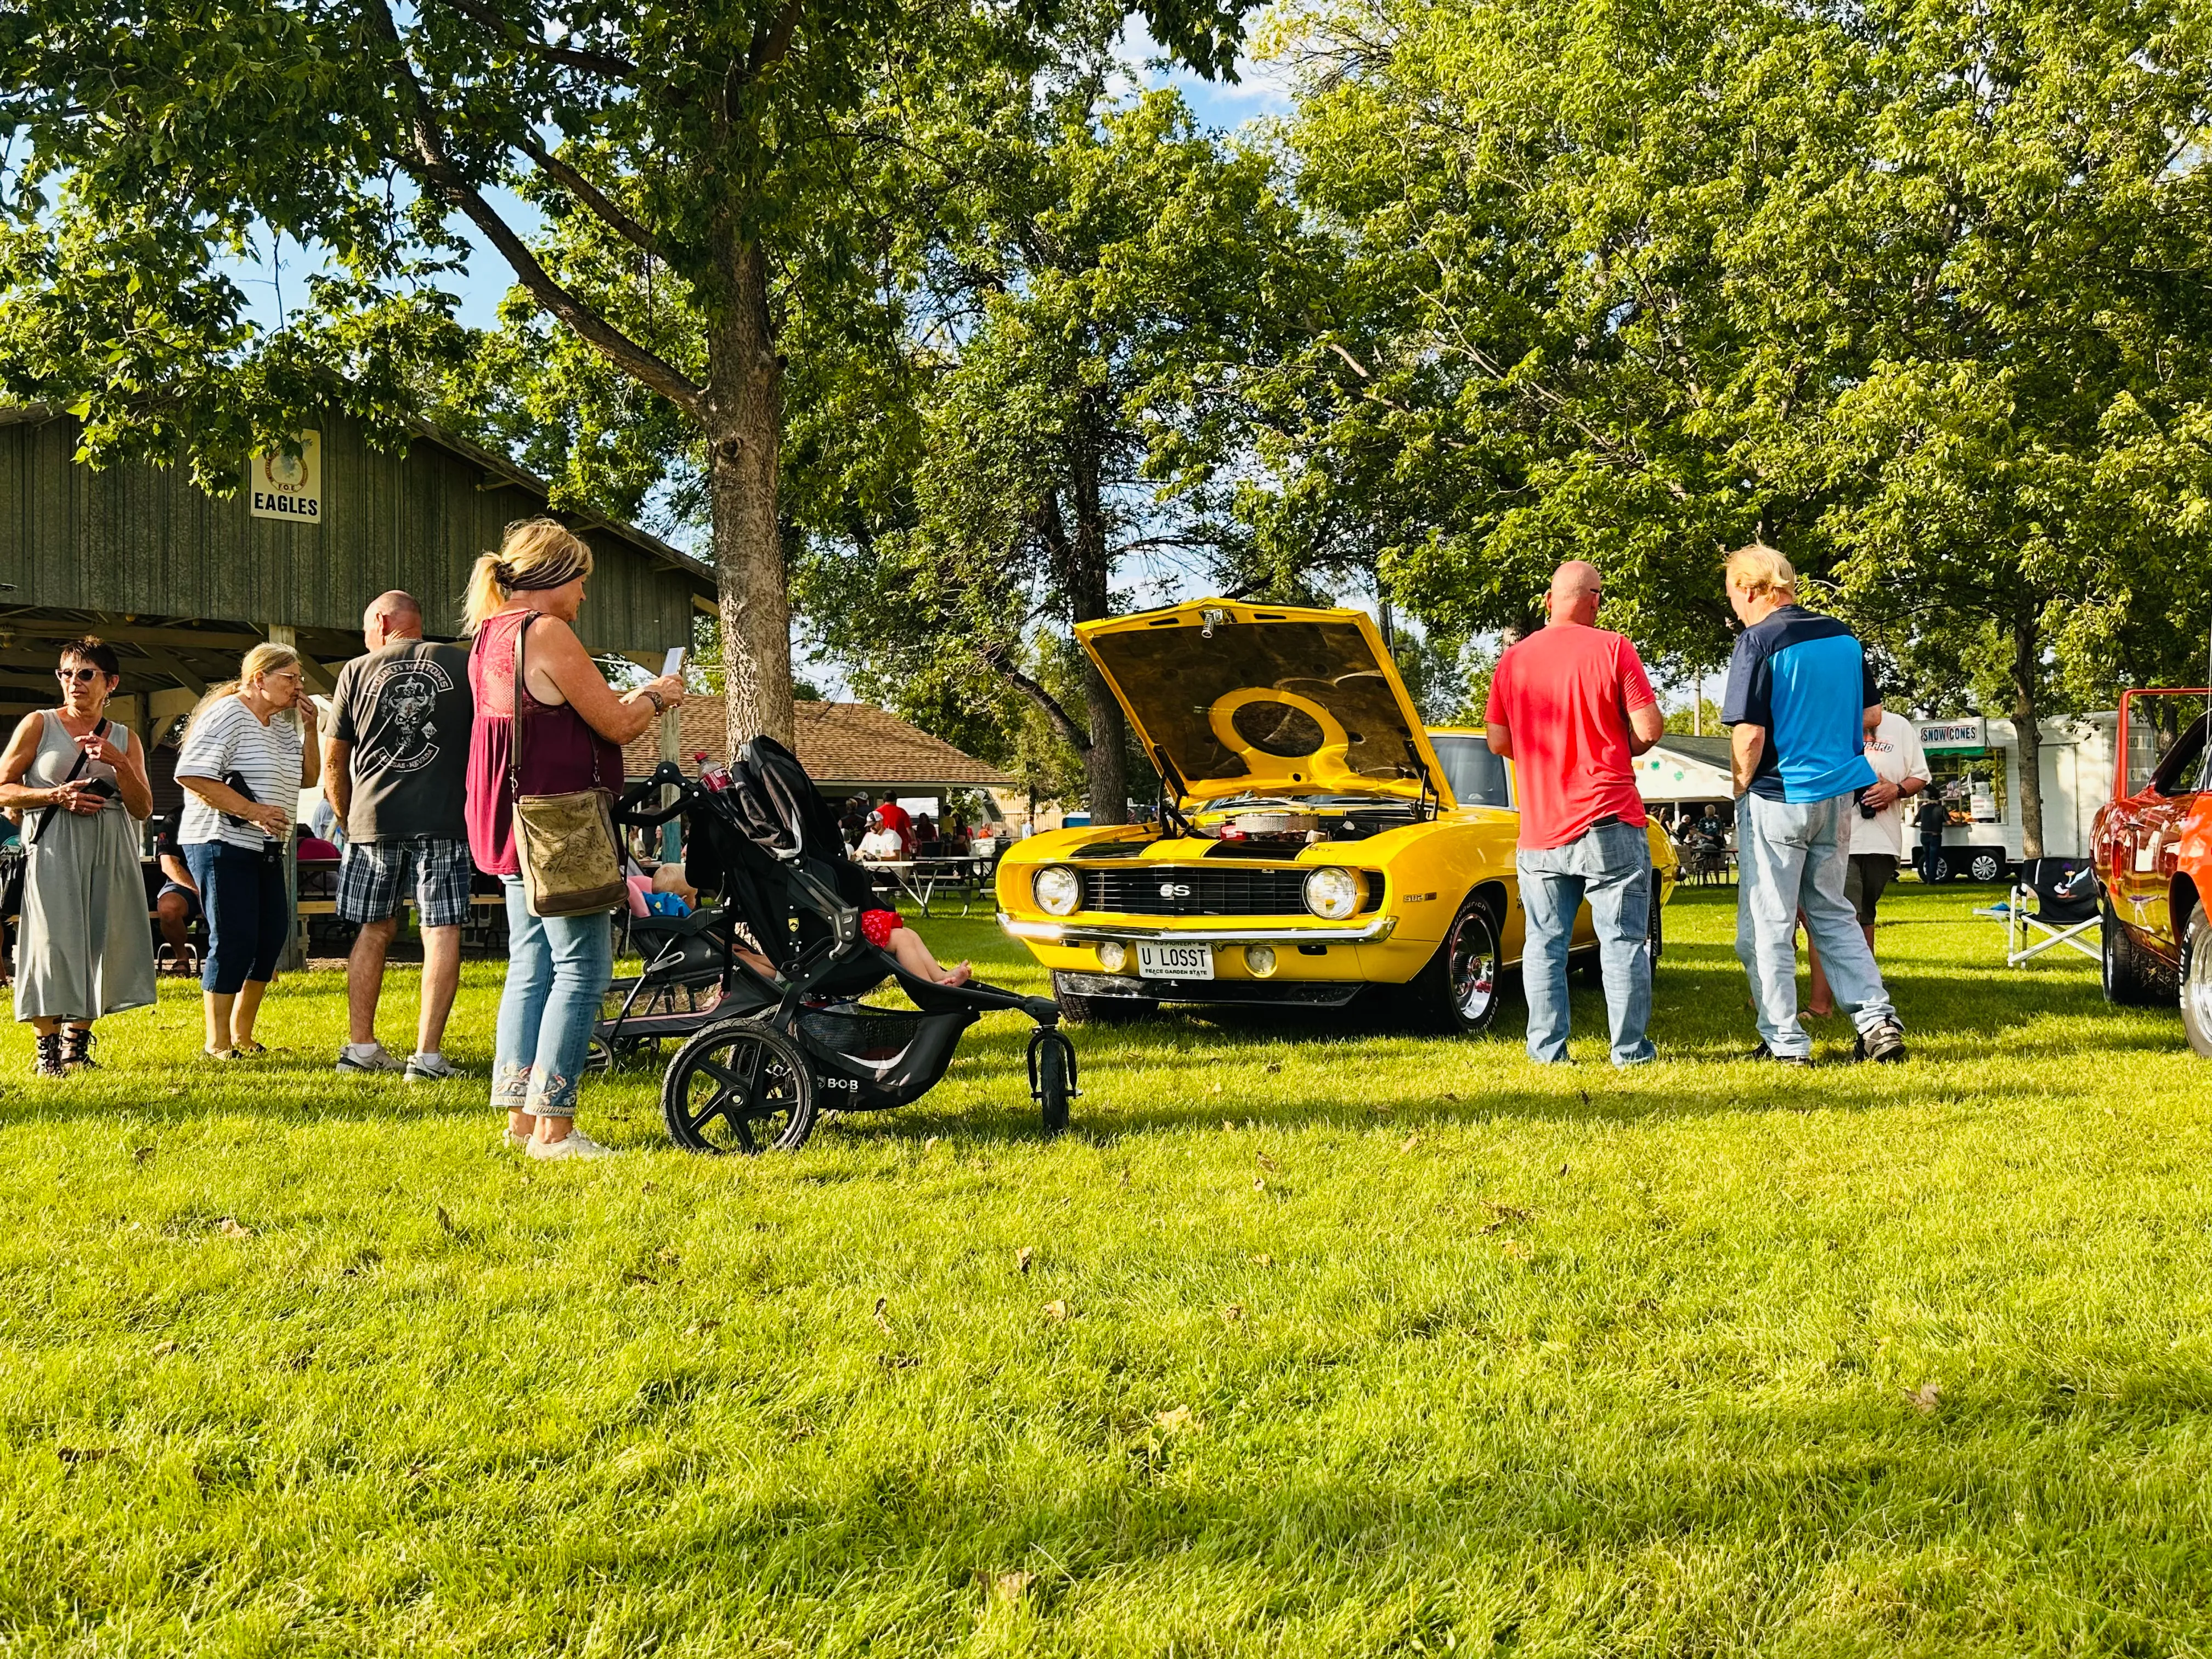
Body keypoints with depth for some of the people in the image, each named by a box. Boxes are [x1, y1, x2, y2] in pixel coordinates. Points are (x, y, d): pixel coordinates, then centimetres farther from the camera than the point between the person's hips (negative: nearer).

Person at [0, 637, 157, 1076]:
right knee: (53, 944, -7)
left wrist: (119, 764, -9)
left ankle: (76, 1044, 15)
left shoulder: (125, 740, 12)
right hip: (53, 853, -3)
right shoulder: (39, 725, 5)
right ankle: (48, 1048, 1)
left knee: (98, 946, 3)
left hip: (110, 855, 3)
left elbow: (143, 809, 5)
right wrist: (56, 796, -12)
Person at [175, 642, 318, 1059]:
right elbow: (192, 775, -20)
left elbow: (308, 777, 20)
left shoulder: (282, 727, 17)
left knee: (273, 935, 8)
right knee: (233, 941, -9)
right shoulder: (226, 715, -11)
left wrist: (309, 729, 6)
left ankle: (242, 1033, 21)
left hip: (266, 849, 9)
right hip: (222, 845, -9)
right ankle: (218, 1043, 1)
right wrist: (253, 811, -23)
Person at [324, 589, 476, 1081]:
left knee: (374, 930, 14)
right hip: (443, 819, -2)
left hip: (373, 819, 2)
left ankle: (361, 1046, 17)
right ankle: (427, 1054, -7)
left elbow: (333, 763, 10)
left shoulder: (357, 672, 7)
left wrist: (349, 820, 22)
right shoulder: (462, 664, 5)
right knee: (442, 931, -1)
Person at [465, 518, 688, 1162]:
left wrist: (636, 702, 22)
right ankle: (552, 1124, -7)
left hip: (514, 830, 10)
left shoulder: (491, 635, 15)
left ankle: (522, 1114, 16)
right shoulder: (546, 632, -15)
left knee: (532, 965, 13)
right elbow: (614, 725, -13)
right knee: (581, 967, -6)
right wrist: (656, 697, 7)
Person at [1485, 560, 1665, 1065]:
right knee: (1623, 939, 3)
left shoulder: (1513, 659, 5)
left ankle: (1547, 1052, 9)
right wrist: (1621, 750, 12)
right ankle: (1630, 1051, 4)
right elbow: (1649, 729, -9)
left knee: (1545, 942, 9)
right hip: (1608, 822, -3)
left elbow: (1498, 741, 9)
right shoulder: (1611, 649, -7)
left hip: (1539, 830, 4)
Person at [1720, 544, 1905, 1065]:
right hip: (1838, 794, 7)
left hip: (1778, 798, -7)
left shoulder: (1758, 642, -13)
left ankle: (1784, 1043, 3)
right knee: (1833, 915, 18)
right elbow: (1872, 714, 14)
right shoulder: (1842, 635, 7)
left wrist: (1742, 787, -3)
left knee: (1766, 925, 2)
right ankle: (1878, 1019, 10)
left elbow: (1750, 734, -18)